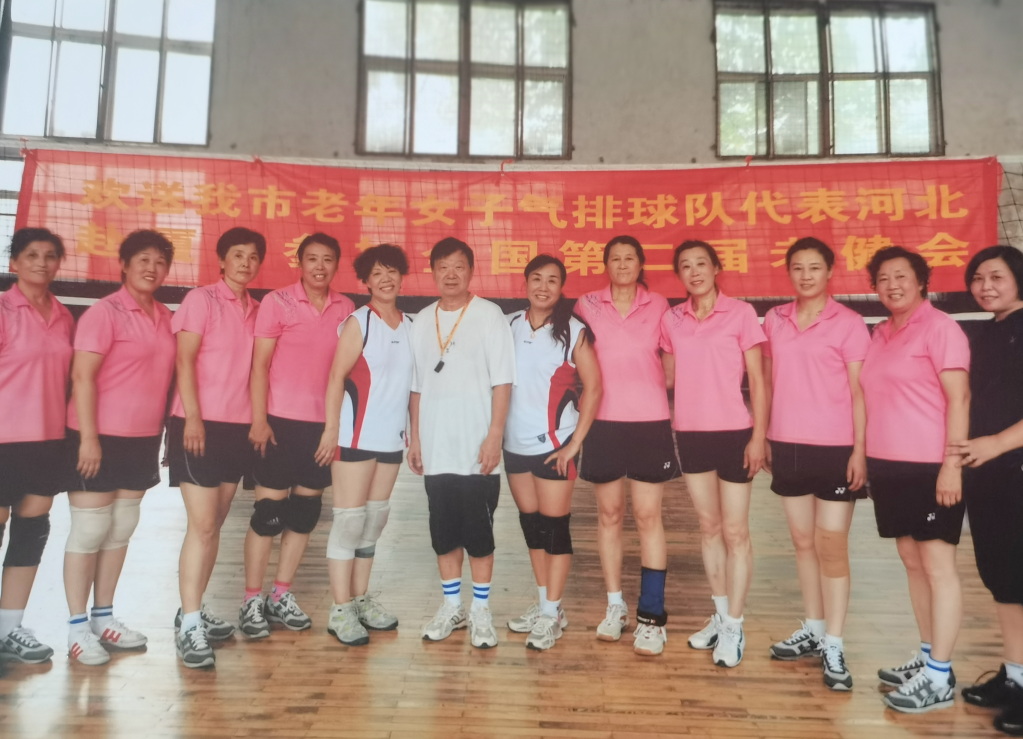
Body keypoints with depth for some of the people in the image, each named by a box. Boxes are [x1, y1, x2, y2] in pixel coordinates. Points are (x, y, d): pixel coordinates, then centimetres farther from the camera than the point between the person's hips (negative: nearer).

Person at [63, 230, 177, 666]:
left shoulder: (164, 317, 9)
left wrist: (164, 432, 12)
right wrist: (88, 437, -19)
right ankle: (77, 627, 14)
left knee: (121, 531, 13)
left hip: (143, 438, 6)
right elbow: (82, 376, -15)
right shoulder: (105, 312, -10)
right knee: (89, 531, 1)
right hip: (100, 438, -6)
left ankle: (103, 617, 26)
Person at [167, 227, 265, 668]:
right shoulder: (201, 300, -3)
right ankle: (189, 626, 0)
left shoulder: (256, 310, 12)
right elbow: (184, 360, -11)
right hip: (199, 424, -6)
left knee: (215, 524, 12)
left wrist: (259, 419, 8)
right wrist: (192, 416, -19)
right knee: (202, 525, -8)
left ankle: (194, 610, 24)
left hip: (239, 426, 6)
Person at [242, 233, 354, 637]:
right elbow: (260, 364, -6)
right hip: (281, 420, -4)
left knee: (305, 511, 10)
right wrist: (259, 419, -12)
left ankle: (282, 596, 24)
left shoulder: (346, 308, 7)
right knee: (268, 511, 2)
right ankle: (252, 600, 15)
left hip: (324, 423, 4)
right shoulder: (277, 302, -4)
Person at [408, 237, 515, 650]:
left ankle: (481, 611, 19)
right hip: (436, 450, 4)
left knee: (478, 532, 4)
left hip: (477, 451, -4)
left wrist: (494, 436, -13)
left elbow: (502, 382, -7)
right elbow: (418, 386, 12)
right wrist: (415, 437, 9)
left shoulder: (489, 316, -3)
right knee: (443, 532, 11)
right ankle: (451, 606, 27)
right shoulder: (422, 321, 10)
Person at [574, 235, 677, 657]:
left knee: (648, 516, -1)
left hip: (650, 421, -1)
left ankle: (652, 616, 7)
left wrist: (645, 389, -2)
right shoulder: (588, 305, 4)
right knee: (609, 513, 9)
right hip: (603, 422, 1)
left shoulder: (658, 307, 3)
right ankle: (615, 606, 23)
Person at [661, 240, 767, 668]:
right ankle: (721, 616, 29)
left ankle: (734, 628, 15)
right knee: (708, 527, 15)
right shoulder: (671, 320, 6)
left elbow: (757, 381, -5)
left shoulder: (741, 314, -5)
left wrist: (759, 436, -10)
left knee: (735, 531, 4)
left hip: (733, 433, -4)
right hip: (689, 434, 4)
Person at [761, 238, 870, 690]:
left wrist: (859, 450, -10)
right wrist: (762, 437, 8)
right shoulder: (774, 320, 7)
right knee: (803, 541, 13)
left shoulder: (849, 324, -4)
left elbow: (859, 392, -5)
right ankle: (813, 629, 27)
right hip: (787, 445, 4)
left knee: (832, 546, 0)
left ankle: (833, 647, 10)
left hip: (836, 448, -4)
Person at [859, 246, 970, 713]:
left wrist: (953, 463, -19)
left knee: (938, 565, 0)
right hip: (887, 466, 8)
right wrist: (864, 458, 13)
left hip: (930, 467, -7)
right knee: (912, 561, 14)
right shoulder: (879, 334, 14)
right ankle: (928, 656, 27)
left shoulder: (940, 327, -7)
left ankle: (939, 677, 8)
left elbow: (959, 398, -12)